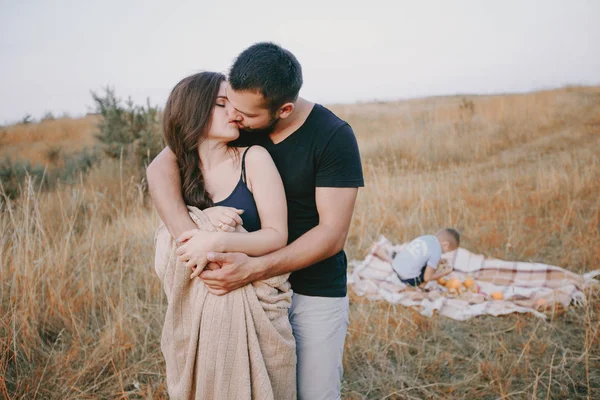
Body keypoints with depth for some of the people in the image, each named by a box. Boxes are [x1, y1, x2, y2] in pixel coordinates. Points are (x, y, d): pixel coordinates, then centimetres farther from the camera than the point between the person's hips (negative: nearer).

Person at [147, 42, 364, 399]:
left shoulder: (334, 137, -17)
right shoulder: (236, 123, -7)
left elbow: (333, 233, -20)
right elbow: (161, 166, -13)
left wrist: (254, 269, -31)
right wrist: (191, 236, -30)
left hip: (317, 292, -3)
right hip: (254, 284, 3)